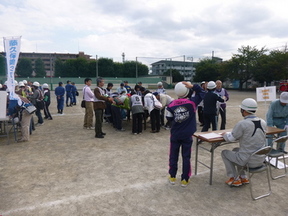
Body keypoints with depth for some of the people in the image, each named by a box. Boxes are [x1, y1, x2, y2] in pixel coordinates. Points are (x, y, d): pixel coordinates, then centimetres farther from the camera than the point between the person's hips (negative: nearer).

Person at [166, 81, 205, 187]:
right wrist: (193, 86, -9)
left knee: (173, 156, 16)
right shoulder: (192, 102, -13)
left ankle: (172, 177, 27)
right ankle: (185, 179, 20)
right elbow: (201, 93, 1)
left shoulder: (172, 105, -12)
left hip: (175, 134, 1)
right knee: (186, 157, 11)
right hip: (187, 135, -1)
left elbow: (169, 118, -2)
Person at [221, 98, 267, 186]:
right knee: (236, 150, 30)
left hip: (248, 161, -7)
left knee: (224, 153, 15)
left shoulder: (242, 124, -22)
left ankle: (234, 179, 20)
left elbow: (231, 138, -10)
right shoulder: (263, 122, -2)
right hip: (261, 159, 7)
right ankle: (243, 177, 31)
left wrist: (225, 134, 12)